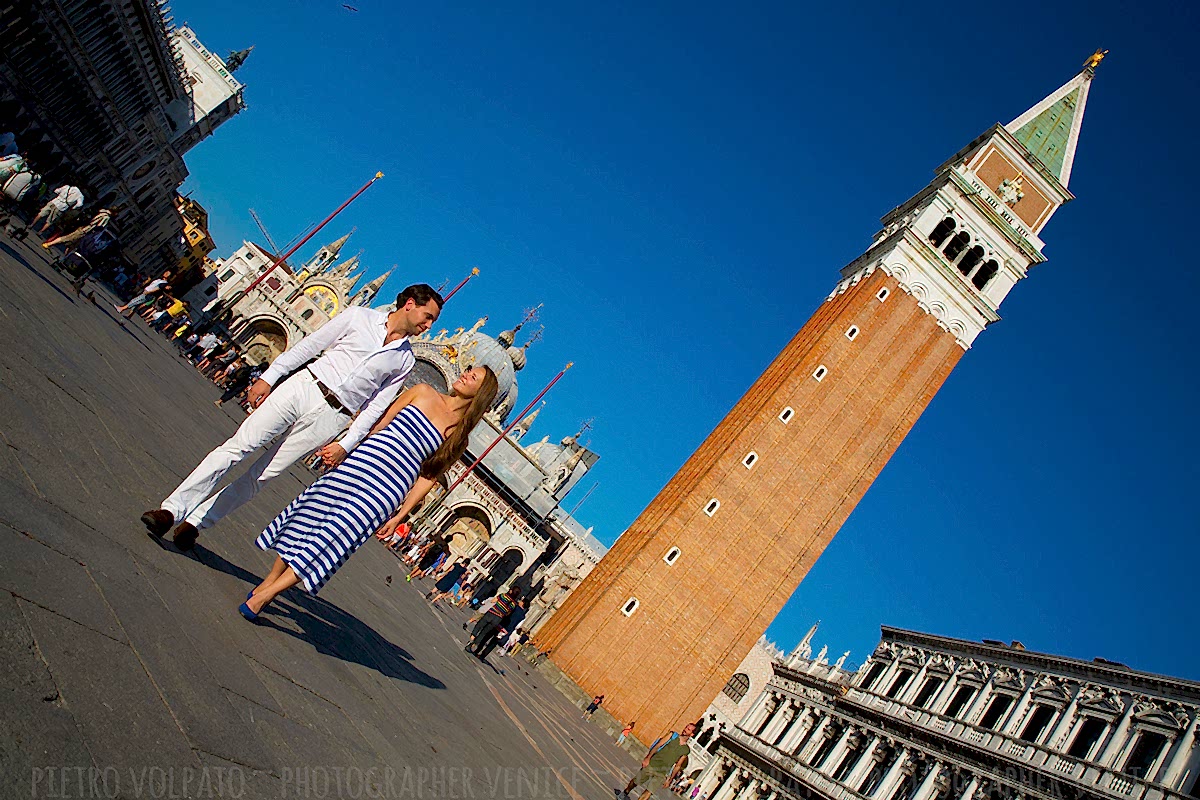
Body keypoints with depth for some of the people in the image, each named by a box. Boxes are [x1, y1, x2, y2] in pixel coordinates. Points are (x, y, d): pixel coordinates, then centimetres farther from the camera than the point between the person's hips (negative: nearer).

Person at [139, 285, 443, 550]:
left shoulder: (404, 361, 8)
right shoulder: (360, 316, 6)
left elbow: (375, 407, 5)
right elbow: (308, 345, 7)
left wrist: (346, 444, -3)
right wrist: (268, 377, 2)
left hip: (329, 418, 0)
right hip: (302, 386, 0)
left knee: (262, 475, -1)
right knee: (239, 445, -9)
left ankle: (195, 521, 8)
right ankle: (173, 510, -5)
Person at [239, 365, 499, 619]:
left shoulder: (458, 434, 5)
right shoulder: (422, 393, 7)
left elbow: (429, 476, 3)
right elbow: (380, 424, 6)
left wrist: (401, 515, -1)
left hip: (385, 491, -1)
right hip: (360, 463, 1)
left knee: (333, 536, -7)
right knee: (311, 516, 3)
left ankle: (264, 595, 0)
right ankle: (268, 582, 20)